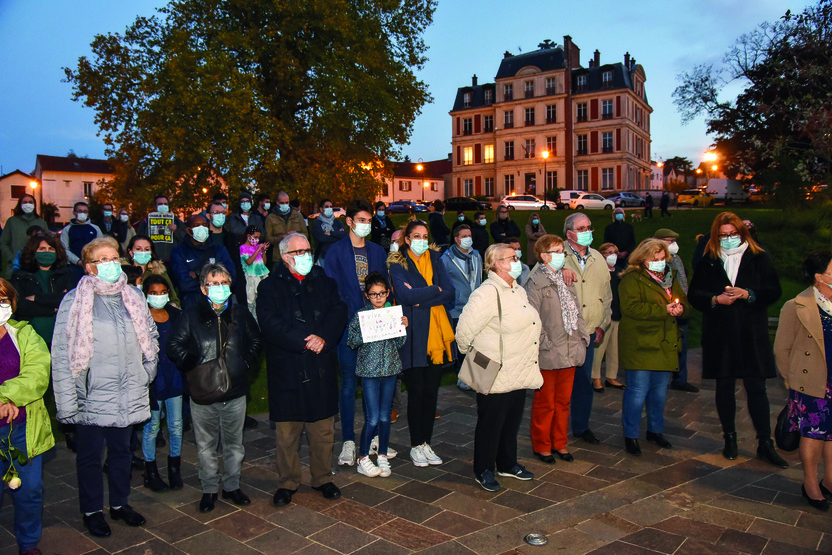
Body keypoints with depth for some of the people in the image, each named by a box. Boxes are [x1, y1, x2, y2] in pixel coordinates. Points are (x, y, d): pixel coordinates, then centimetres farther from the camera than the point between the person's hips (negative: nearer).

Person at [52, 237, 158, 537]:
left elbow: (151, 334, 19)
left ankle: (120, 503, 37)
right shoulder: (75, 301, -10)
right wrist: (67, 403, -14)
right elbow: (61, 356, -11)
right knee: (90, 455, 12)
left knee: (122, 451, 19)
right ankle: (93, 510, 30)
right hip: (92, 397, -4)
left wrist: (149, 369, 11)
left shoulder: (133, 296, 5)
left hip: (129, 396, 4)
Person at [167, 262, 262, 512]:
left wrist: (245, 363, 2)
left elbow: (256, 341, 14)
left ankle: (232, 486, 30)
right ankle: (209, 489, 26)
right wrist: (193, 367, -9)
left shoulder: (241, 313, 4)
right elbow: (174, 345, -1)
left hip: (236, 392, 2)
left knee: (234, 443, 13)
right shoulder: (191, 315, -3)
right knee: (206, 445, 10)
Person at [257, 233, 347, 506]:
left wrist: (323, 338, -18)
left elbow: (339, 311, -1)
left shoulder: (325, 282, 12)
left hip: (322, 368, 3)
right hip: (286, 369, -2)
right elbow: (270, 322, -12)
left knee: (323, 429, 10)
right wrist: (304, 341, -20)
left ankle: (323, 478, 27)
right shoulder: (270, 287, 2)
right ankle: (287, 483, 23)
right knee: (287, 432, 6)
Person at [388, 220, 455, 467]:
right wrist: (436, 290, -8)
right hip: (413, 335, -3)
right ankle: (416, 445, 15)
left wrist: (420, 298, -11)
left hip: (437, 334, 4)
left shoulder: (435, 259, 12)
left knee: (431, 390, 8)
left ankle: (426, 443, 20)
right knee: (416, 391, 1)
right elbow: (405, 295, -16)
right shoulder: (397, 264, 1)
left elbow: (450, 293, -1)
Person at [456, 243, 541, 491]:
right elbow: (464, 331, -22)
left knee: (513, 420, 20)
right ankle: (484, 470, 23)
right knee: (491, 423, 6)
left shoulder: (518, 291, 12)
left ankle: (508, 464, 38)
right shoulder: (487, 293, -19)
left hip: (519, 374, 9)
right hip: (497, 376, -8)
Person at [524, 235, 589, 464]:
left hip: (570, 353, 7)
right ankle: (541, 445, 22)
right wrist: (545, 343, -17)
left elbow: (576, 311, 17)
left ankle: (559, 443, 30)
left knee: (563, 401, 16)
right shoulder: (535, 283, -12)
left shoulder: (566, 280, 13)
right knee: (545, 403, 6)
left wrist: (583, 336, 10)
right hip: (548, 355, -7)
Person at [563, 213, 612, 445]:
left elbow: (606, 294, 16)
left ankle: (581, 426, 30)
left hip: (589, 332, 5)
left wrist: (602, 325, 11)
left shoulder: (598, 259, 11)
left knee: (584, 381, 14)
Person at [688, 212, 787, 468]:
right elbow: (694, 293, 5)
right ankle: (730, 438, 24)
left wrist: (748, 294, -16)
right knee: (724, 387, 10)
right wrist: (715, 300, -13)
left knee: (756, 387, 0)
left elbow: (774, 291, 0)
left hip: (752, 334, -1)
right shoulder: (708, 261, 5)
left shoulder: (758, 258, 3)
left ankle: (765, 443, 12)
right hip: (719, 334, 1)